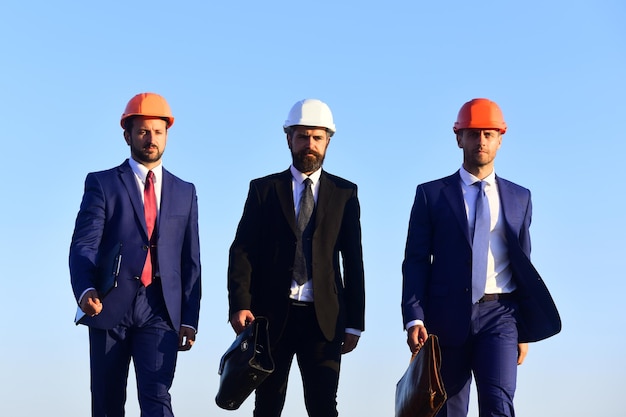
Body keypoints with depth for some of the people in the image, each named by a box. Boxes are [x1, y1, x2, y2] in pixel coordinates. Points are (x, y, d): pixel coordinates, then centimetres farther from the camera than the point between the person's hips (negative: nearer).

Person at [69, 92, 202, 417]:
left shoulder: (185, 193, 14)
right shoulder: (101, 184, 5)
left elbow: (191, 260, 13)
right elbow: (83, 245, -4)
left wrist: (189, 319, 6)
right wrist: (85, 290, -23)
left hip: (160, 311, 1)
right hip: (110, 307, -1)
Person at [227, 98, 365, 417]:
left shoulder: (345, 193, 8)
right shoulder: (263, 189, 7)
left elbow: (353, 261, 7)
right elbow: (241, 251, 0)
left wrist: (354, 323, 2)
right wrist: (239, 305, -14)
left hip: (324, 318, 0)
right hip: (271, 315, 0)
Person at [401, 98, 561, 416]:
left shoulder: (519, 198, 11)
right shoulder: (431, 194, 5)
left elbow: (523, 265, 13)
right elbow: (415, 261, 1)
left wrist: (525, 331, 10)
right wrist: (414, 319, -10)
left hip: (498, 316, 0)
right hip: (447, 317, 0)